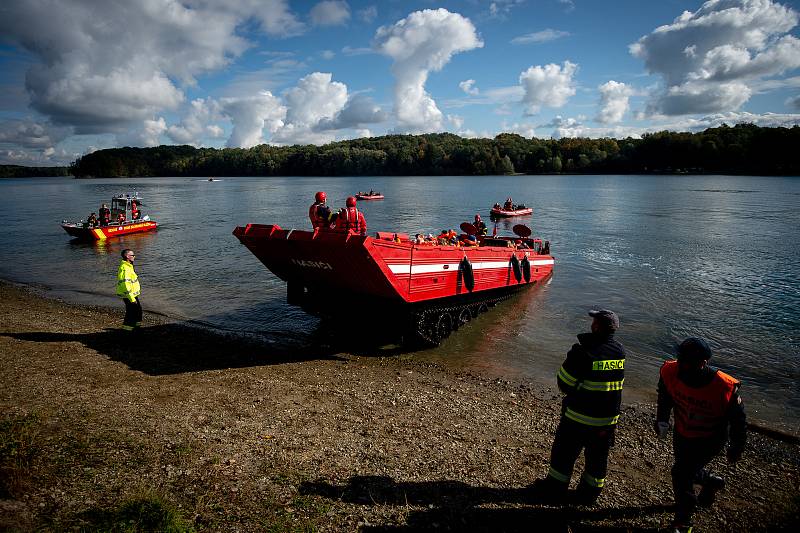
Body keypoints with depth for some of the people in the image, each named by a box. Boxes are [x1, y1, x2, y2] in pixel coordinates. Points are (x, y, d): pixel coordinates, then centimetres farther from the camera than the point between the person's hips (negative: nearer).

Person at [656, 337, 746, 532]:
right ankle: (711, 482, 57)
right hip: (682, 433, 5)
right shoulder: (671, 372, -24)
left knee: (681, 473, -8)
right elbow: (665, 397, 2)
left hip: (709, 440, -5)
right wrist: (662, 418, -3)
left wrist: (737, 447, -2)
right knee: (688, 470, 22)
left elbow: (738, 419, -13)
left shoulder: (724, 388, -33)